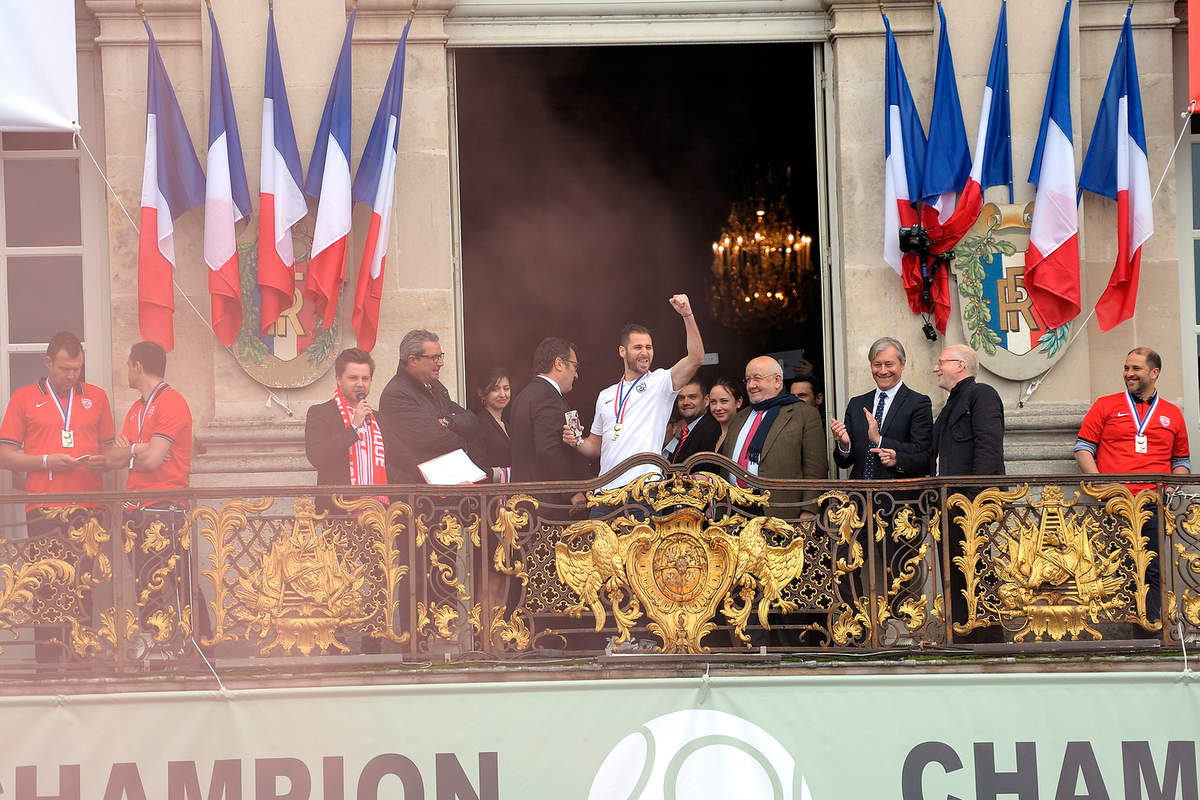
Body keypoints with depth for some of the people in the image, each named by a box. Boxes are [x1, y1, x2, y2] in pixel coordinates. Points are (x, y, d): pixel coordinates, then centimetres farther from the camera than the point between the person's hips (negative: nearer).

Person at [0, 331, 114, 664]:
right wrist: (47, 461, -10)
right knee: (49, 589, -4)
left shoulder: (96, 397, 15)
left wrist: (101, 461, -3)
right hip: (44, 509, -2)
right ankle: (47, 664, -2)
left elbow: (110, 449, 20)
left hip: (87, 510, 2)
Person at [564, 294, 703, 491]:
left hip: (646, 488, -5)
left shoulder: (660, 383, 6)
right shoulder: (606, 396, 21)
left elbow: (696, 358, -10)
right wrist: (577, 442, 5)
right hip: (607, 488, 5)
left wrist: (687, 315, -19)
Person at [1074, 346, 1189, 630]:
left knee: (1153, 575, -2)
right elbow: (1083, 448, 7)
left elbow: (1182, 461, 21)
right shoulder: (1106, 406, 11)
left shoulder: (1172, 414, 18)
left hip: (1155, 508, 2)